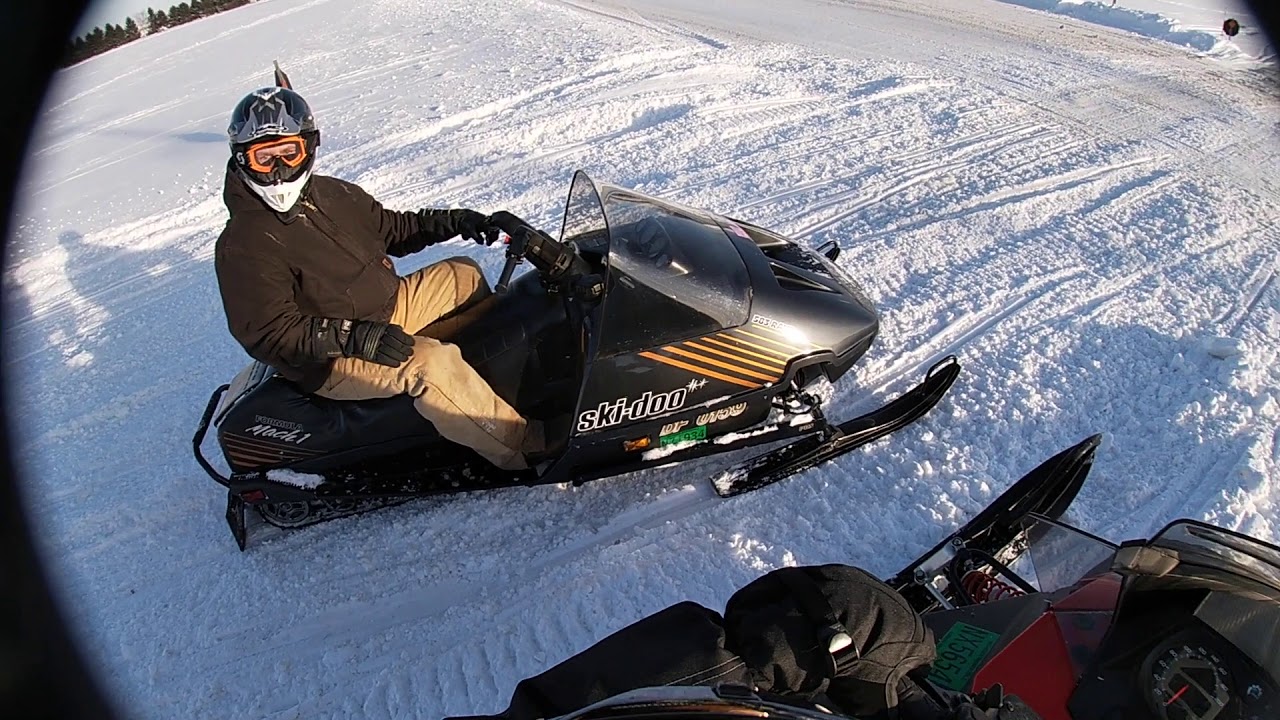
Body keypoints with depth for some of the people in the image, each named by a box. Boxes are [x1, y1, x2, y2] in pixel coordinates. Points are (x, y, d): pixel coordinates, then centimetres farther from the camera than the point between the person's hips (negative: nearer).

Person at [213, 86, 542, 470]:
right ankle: (527, 446, -27)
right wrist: (355, 337, -33)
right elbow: (267, 332, -23)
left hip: (388, 308, 10)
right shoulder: (242, 246, -19)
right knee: (430, 362, -35)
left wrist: (457, 221, 3)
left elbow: (392, 229, 17)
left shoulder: (331, 194, 4)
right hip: (331, 360, -9)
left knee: (463, 273, 14)